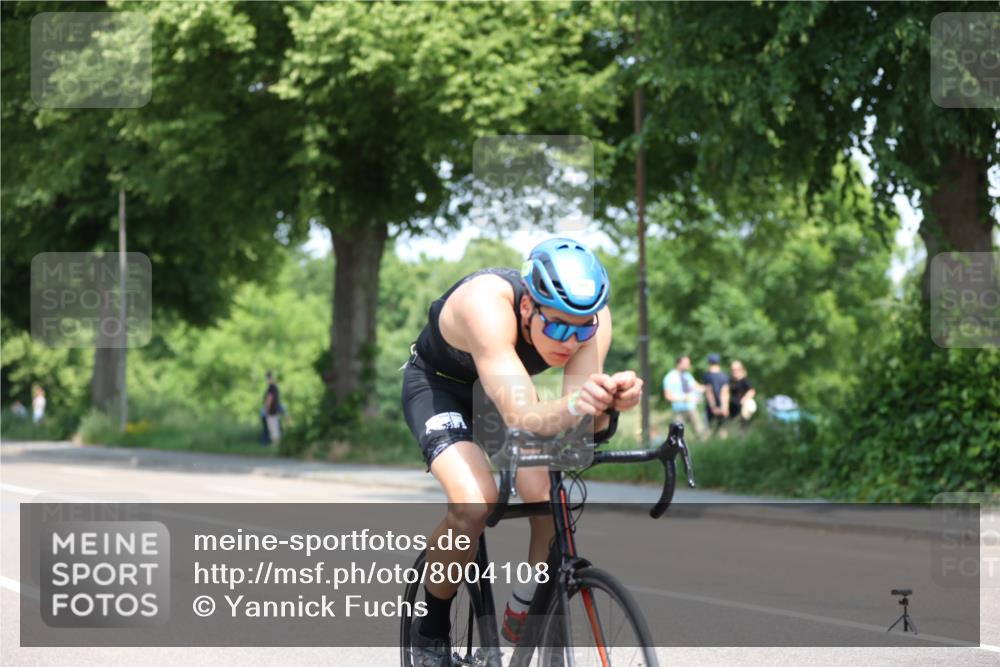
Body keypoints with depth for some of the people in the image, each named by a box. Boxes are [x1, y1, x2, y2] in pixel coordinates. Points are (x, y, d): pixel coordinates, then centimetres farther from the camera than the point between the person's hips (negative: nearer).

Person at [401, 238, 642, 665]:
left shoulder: (591, 316, -27)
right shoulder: (488, 304, -41)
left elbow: (580, 423, -32)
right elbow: (521, 420, -49)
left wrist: (606, 406, -54)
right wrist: (570, 408, -69)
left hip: (503, 389, 5)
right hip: (438, 386, -4)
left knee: (549, 500, -20)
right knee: (474, 502, -30)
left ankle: (522, 614, 6)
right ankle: (431, 631, -6)